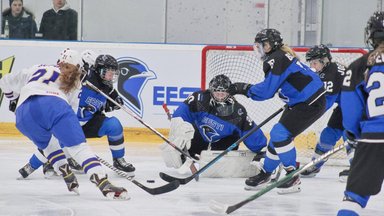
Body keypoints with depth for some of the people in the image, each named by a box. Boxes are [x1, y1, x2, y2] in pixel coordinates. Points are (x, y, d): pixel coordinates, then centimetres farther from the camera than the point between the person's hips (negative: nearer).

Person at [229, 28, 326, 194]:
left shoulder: (276, 60, -19)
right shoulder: (280, 56, 12)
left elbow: (267, 90, -22)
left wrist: (243, 88, -12)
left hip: (311, 103, -11)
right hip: (299, 102, 11)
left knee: (281, 134, -15)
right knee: (278, 135, 14)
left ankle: (293, 176, -6)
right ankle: (265, 174, 28)